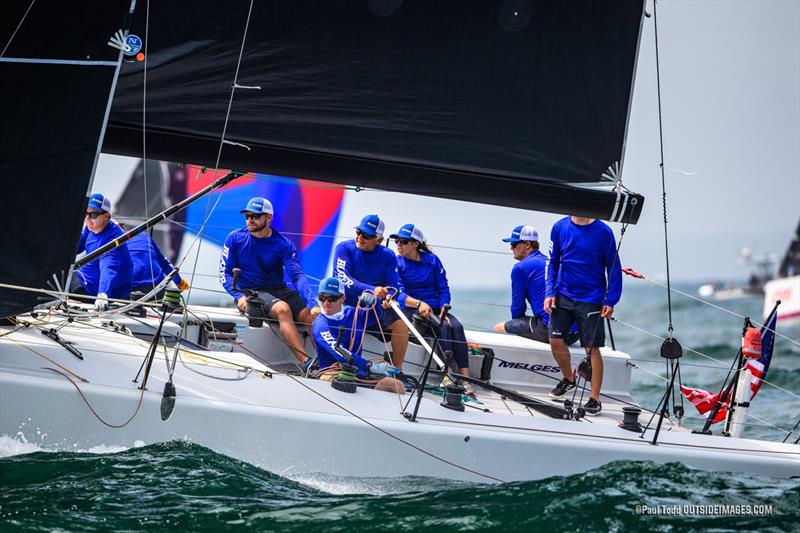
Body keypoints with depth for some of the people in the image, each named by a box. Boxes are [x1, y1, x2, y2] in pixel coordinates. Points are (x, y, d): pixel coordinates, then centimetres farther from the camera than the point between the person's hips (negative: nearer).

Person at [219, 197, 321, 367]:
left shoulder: (284, 245, 1)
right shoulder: (235, 238, 1)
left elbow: (297, 276, -11)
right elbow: (225, 273, 0)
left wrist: (312, 303, -27)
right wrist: (239, 296, -19)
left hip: (278, 289, 3)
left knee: (312, 315, -23)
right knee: (283, 309, -33)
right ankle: (305, 363, -42)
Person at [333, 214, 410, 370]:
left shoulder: (388, 256, 5)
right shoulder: (344, 249, -3)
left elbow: (396, 287, -2)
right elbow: (343, 279, -18)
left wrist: (389, 296, -29)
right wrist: (372, 290, -33)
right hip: (347, 304, -3)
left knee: (400, 323, -20)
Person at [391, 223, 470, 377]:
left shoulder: (432, 260, 8)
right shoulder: (397, 262, 1)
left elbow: (443, 289, 7)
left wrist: (443, 311, -11)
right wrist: (419, 304, -25)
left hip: (436, 309, 3)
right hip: (411, 310, -3)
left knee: (456, 326, -25)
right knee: (443, 326, -30)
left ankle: (464, 376, -34)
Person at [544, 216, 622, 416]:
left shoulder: (603, 232, -8)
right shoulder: (560, 227, 1)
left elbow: (614, 268, -2)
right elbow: (552, 262, 9)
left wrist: (610, 301, -7)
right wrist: (549, 293, 0)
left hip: (591, 299, -3)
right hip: (563, 294, 3)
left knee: (592, 349, -1)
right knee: (556, 340, 3)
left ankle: (595, 399, 8)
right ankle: (568, 379, 31)